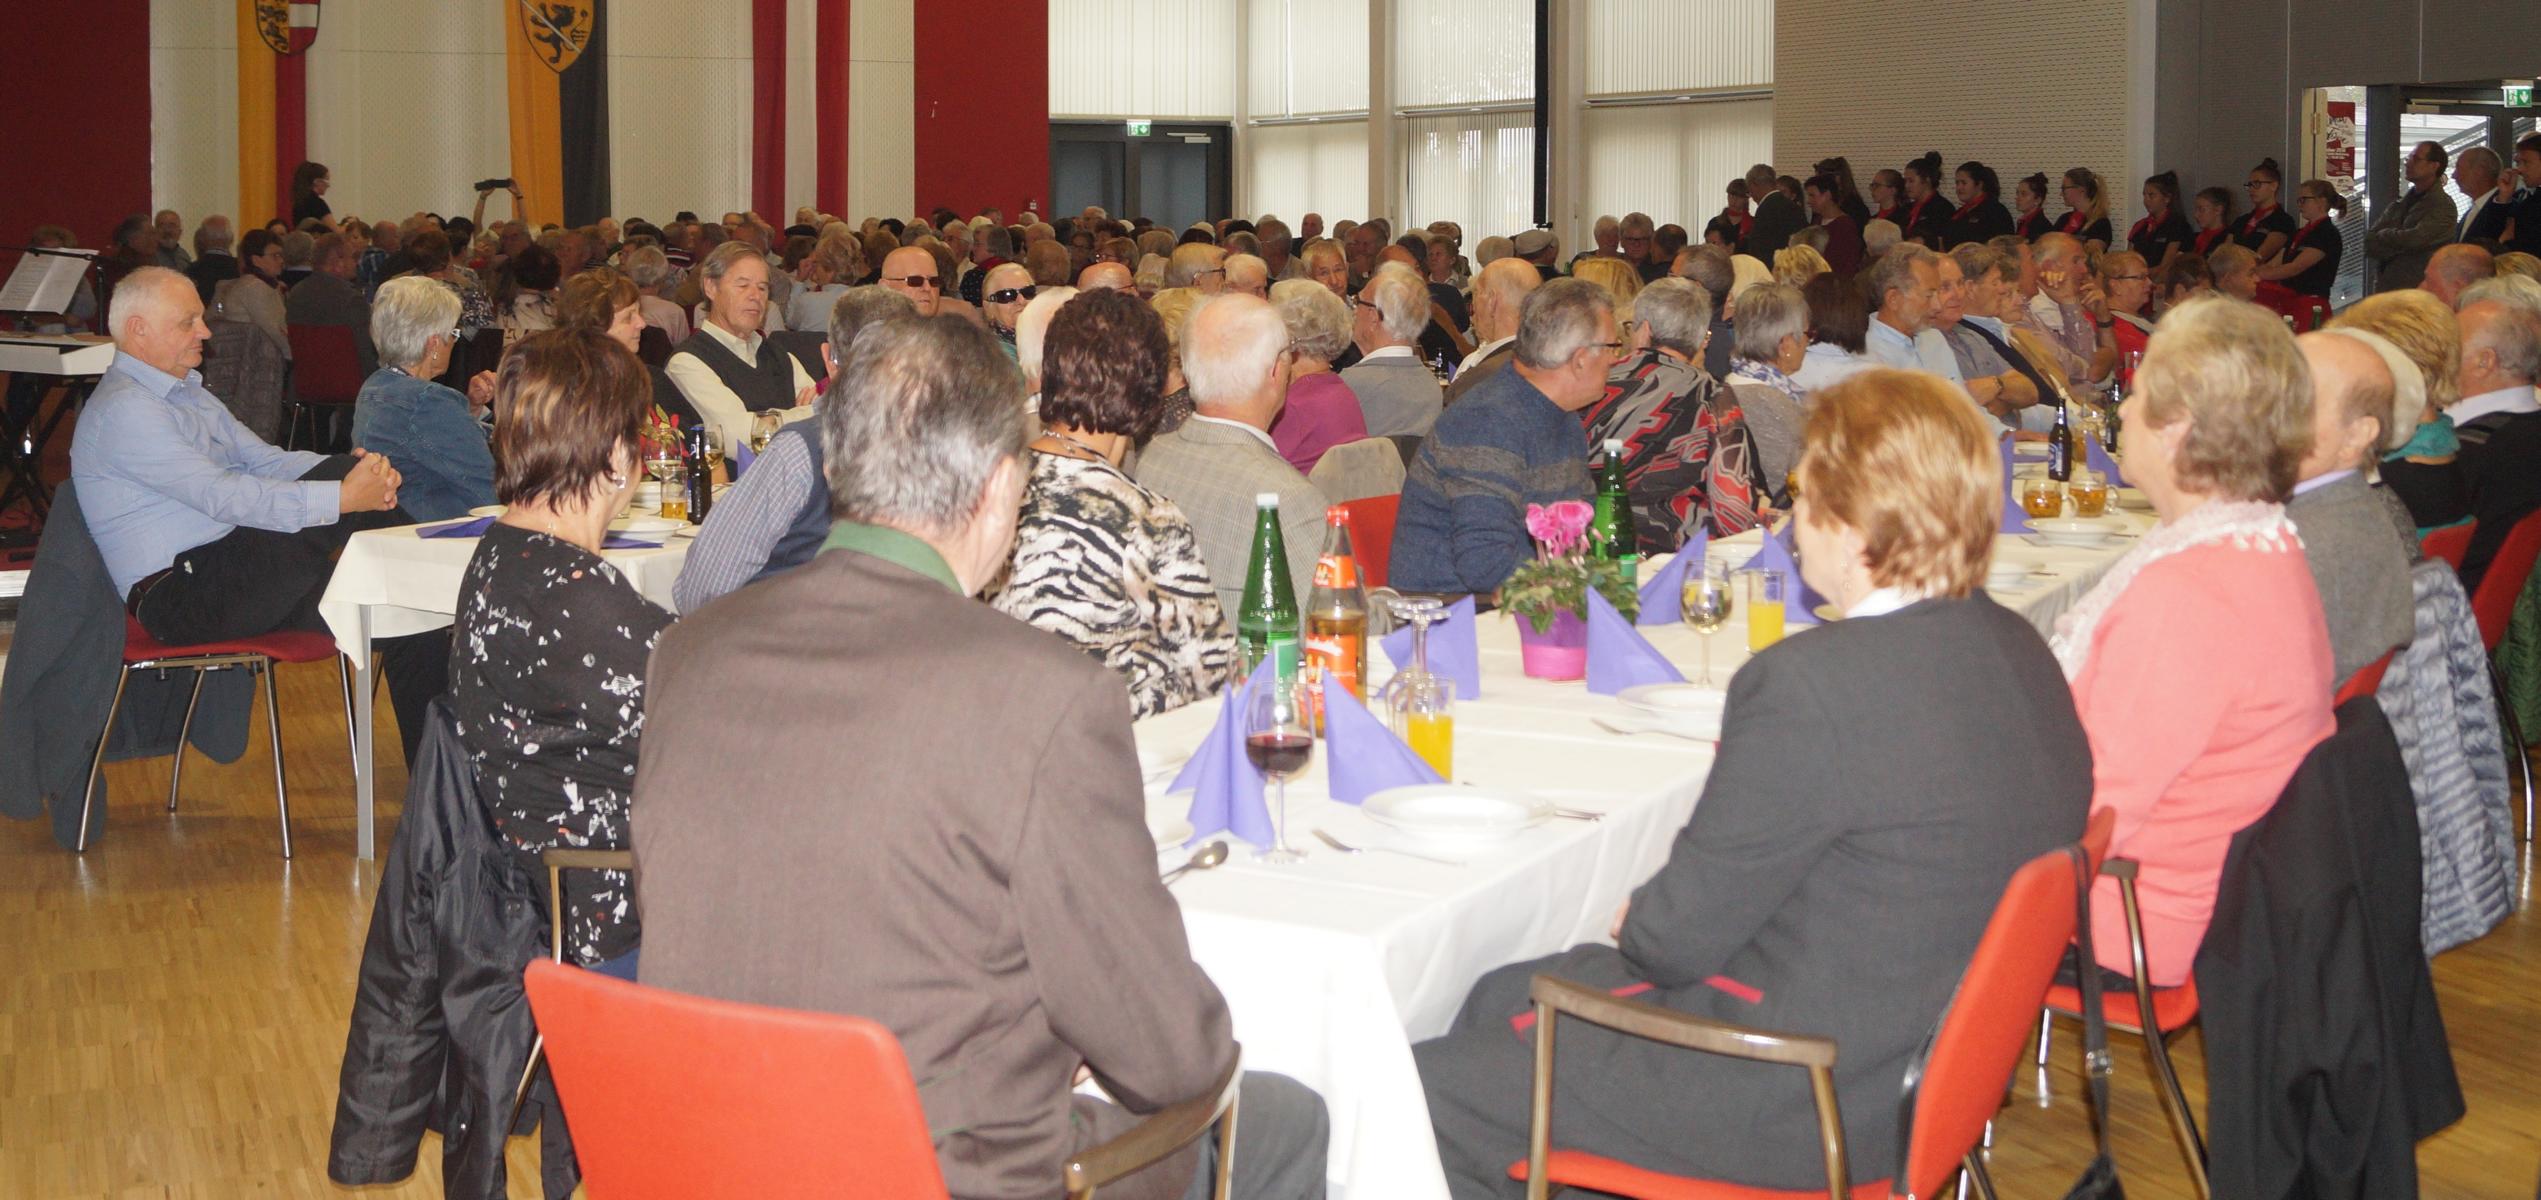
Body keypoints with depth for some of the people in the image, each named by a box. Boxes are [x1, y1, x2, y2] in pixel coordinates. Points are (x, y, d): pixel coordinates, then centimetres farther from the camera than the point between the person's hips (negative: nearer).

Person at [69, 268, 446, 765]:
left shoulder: (189, 393, 21)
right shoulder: (123, 410, -11)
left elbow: (267, 461, 13)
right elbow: (222, 496, -21)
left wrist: (352, 470, -8)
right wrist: (342, 497, -26)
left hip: (231, 572, 9)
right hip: (182, 597, -9)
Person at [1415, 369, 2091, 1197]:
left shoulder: (1813, 683, -28)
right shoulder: (2018, 651, 1)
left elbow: (1680, 934, -19)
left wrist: (1633, 923, 4)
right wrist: (1655, 926, 10)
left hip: (1804, 1104, -10)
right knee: (1501, 998, 23)